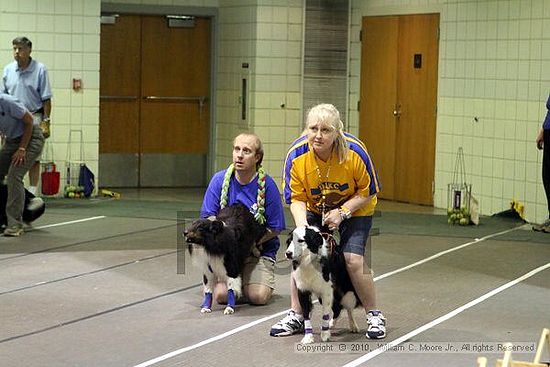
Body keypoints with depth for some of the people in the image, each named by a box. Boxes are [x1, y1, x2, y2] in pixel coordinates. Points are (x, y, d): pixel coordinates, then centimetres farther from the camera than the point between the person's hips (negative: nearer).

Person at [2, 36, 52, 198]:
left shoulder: (40, 69, -5)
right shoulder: (8, 69, 6)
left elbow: (46, 99, -5)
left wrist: (46, 121, -10)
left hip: (33, 118, -4)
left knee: (33, 159, -1)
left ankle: (32, 193, 4)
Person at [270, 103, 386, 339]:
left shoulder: (354, 151, -29)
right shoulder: (296, 155, -25)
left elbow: (367, 191, -15)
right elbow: (296, 199, -16)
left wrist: (342, 212, -26)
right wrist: (302, 227, -32)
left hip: (354, 208, -2)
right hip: (314, 210, 3)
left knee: (353, 260, -17)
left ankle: (374, 316, 4)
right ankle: (296, 316, 4)